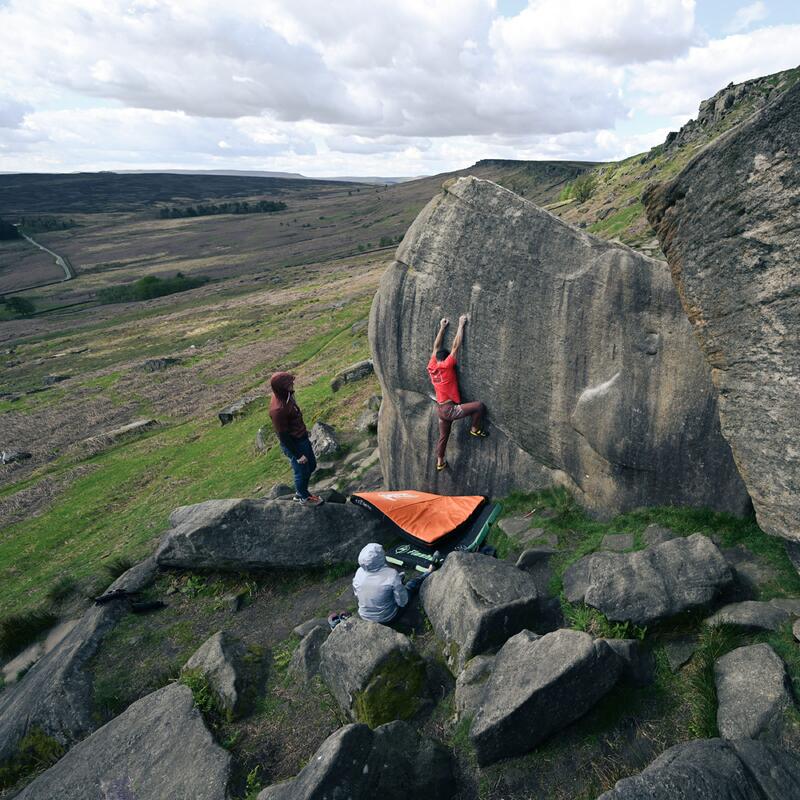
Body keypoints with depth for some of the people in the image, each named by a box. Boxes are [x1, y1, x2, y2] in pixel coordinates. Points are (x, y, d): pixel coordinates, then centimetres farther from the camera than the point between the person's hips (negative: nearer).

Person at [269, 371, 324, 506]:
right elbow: (283, 436, -25)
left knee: (311, 465, 24)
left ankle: (299, 493, 45)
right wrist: (297, 455, -17)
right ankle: (304, 497, 39)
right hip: (294, 444, -9)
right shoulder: (278, 409, -33)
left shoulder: (286, 396, -5)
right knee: (302, 471, 13)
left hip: (302, 438, 9)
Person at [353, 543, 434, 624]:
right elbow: (402, 602, -22)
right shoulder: (391, 575, -33)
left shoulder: (359, 572, -20)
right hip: (388, 618, -3)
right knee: (412, 584, 17)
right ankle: (429, 573, 43)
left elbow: (357, 595, -1)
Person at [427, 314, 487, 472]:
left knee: (443, 436, 20)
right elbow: (456, 346, -12)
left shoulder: (431, 367, 4)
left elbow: (436, 347, 15)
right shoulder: (446, 366, -13)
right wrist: (461, 325, -6)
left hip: (440, 410, 8)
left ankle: (440, 462, 29)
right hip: (450, 409, -8)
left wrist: (442, 327, 19)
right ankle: (475, 429, 8)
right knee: (479, 405, -9)